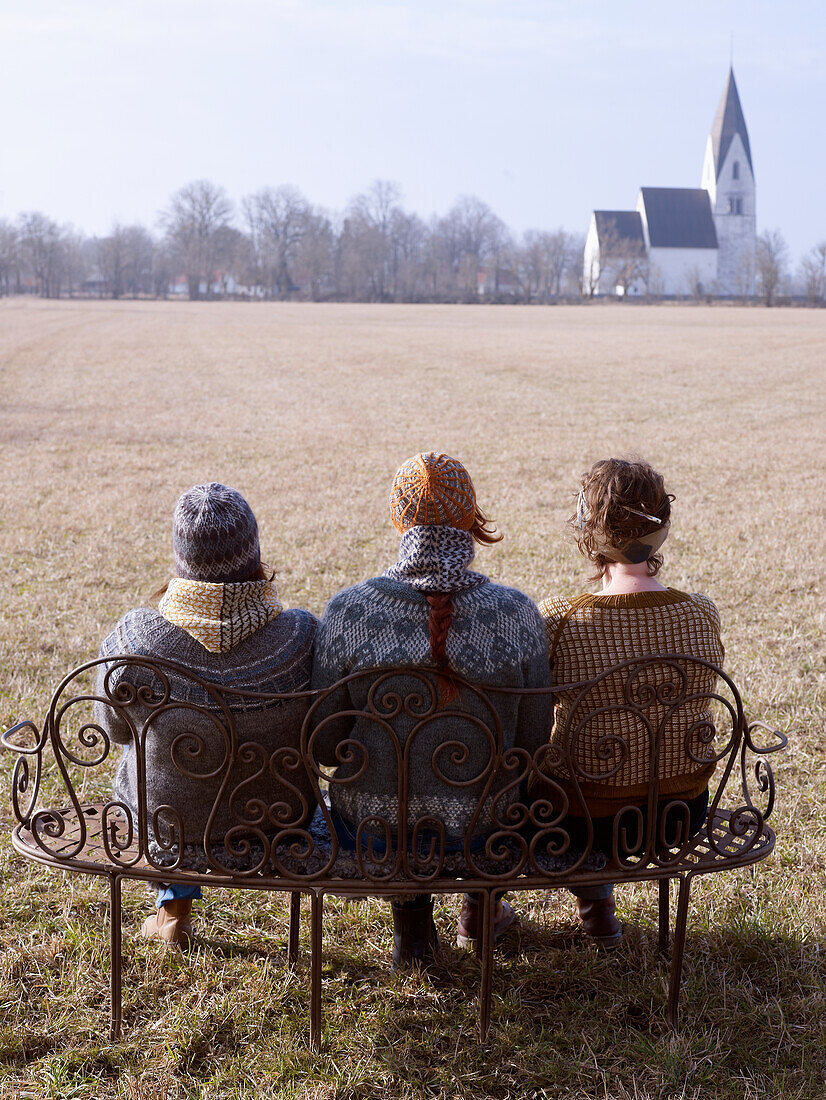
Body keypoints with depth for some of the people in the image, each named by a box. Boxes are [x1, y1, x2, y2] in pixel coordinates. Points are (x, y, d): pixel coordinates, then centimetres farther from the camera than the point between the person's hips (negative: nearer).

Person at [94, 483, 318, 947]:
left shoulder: (132, 641, -25)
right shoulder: (302, 638, -25)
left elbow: (115, 727, -5)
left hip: (168, 819, 0)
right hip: (278, 819, 0)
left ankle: (175, 909, 45)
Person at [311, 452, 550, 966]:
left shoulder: (349, 610, -16)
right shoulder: (517, 613, -15)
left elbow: (325, 746, -8)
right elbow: (534, 742, -5)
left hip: (371, 829, 0)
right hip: (484, 828, 0)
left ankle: (412, 920, 31)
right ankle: (481, 906, 49)